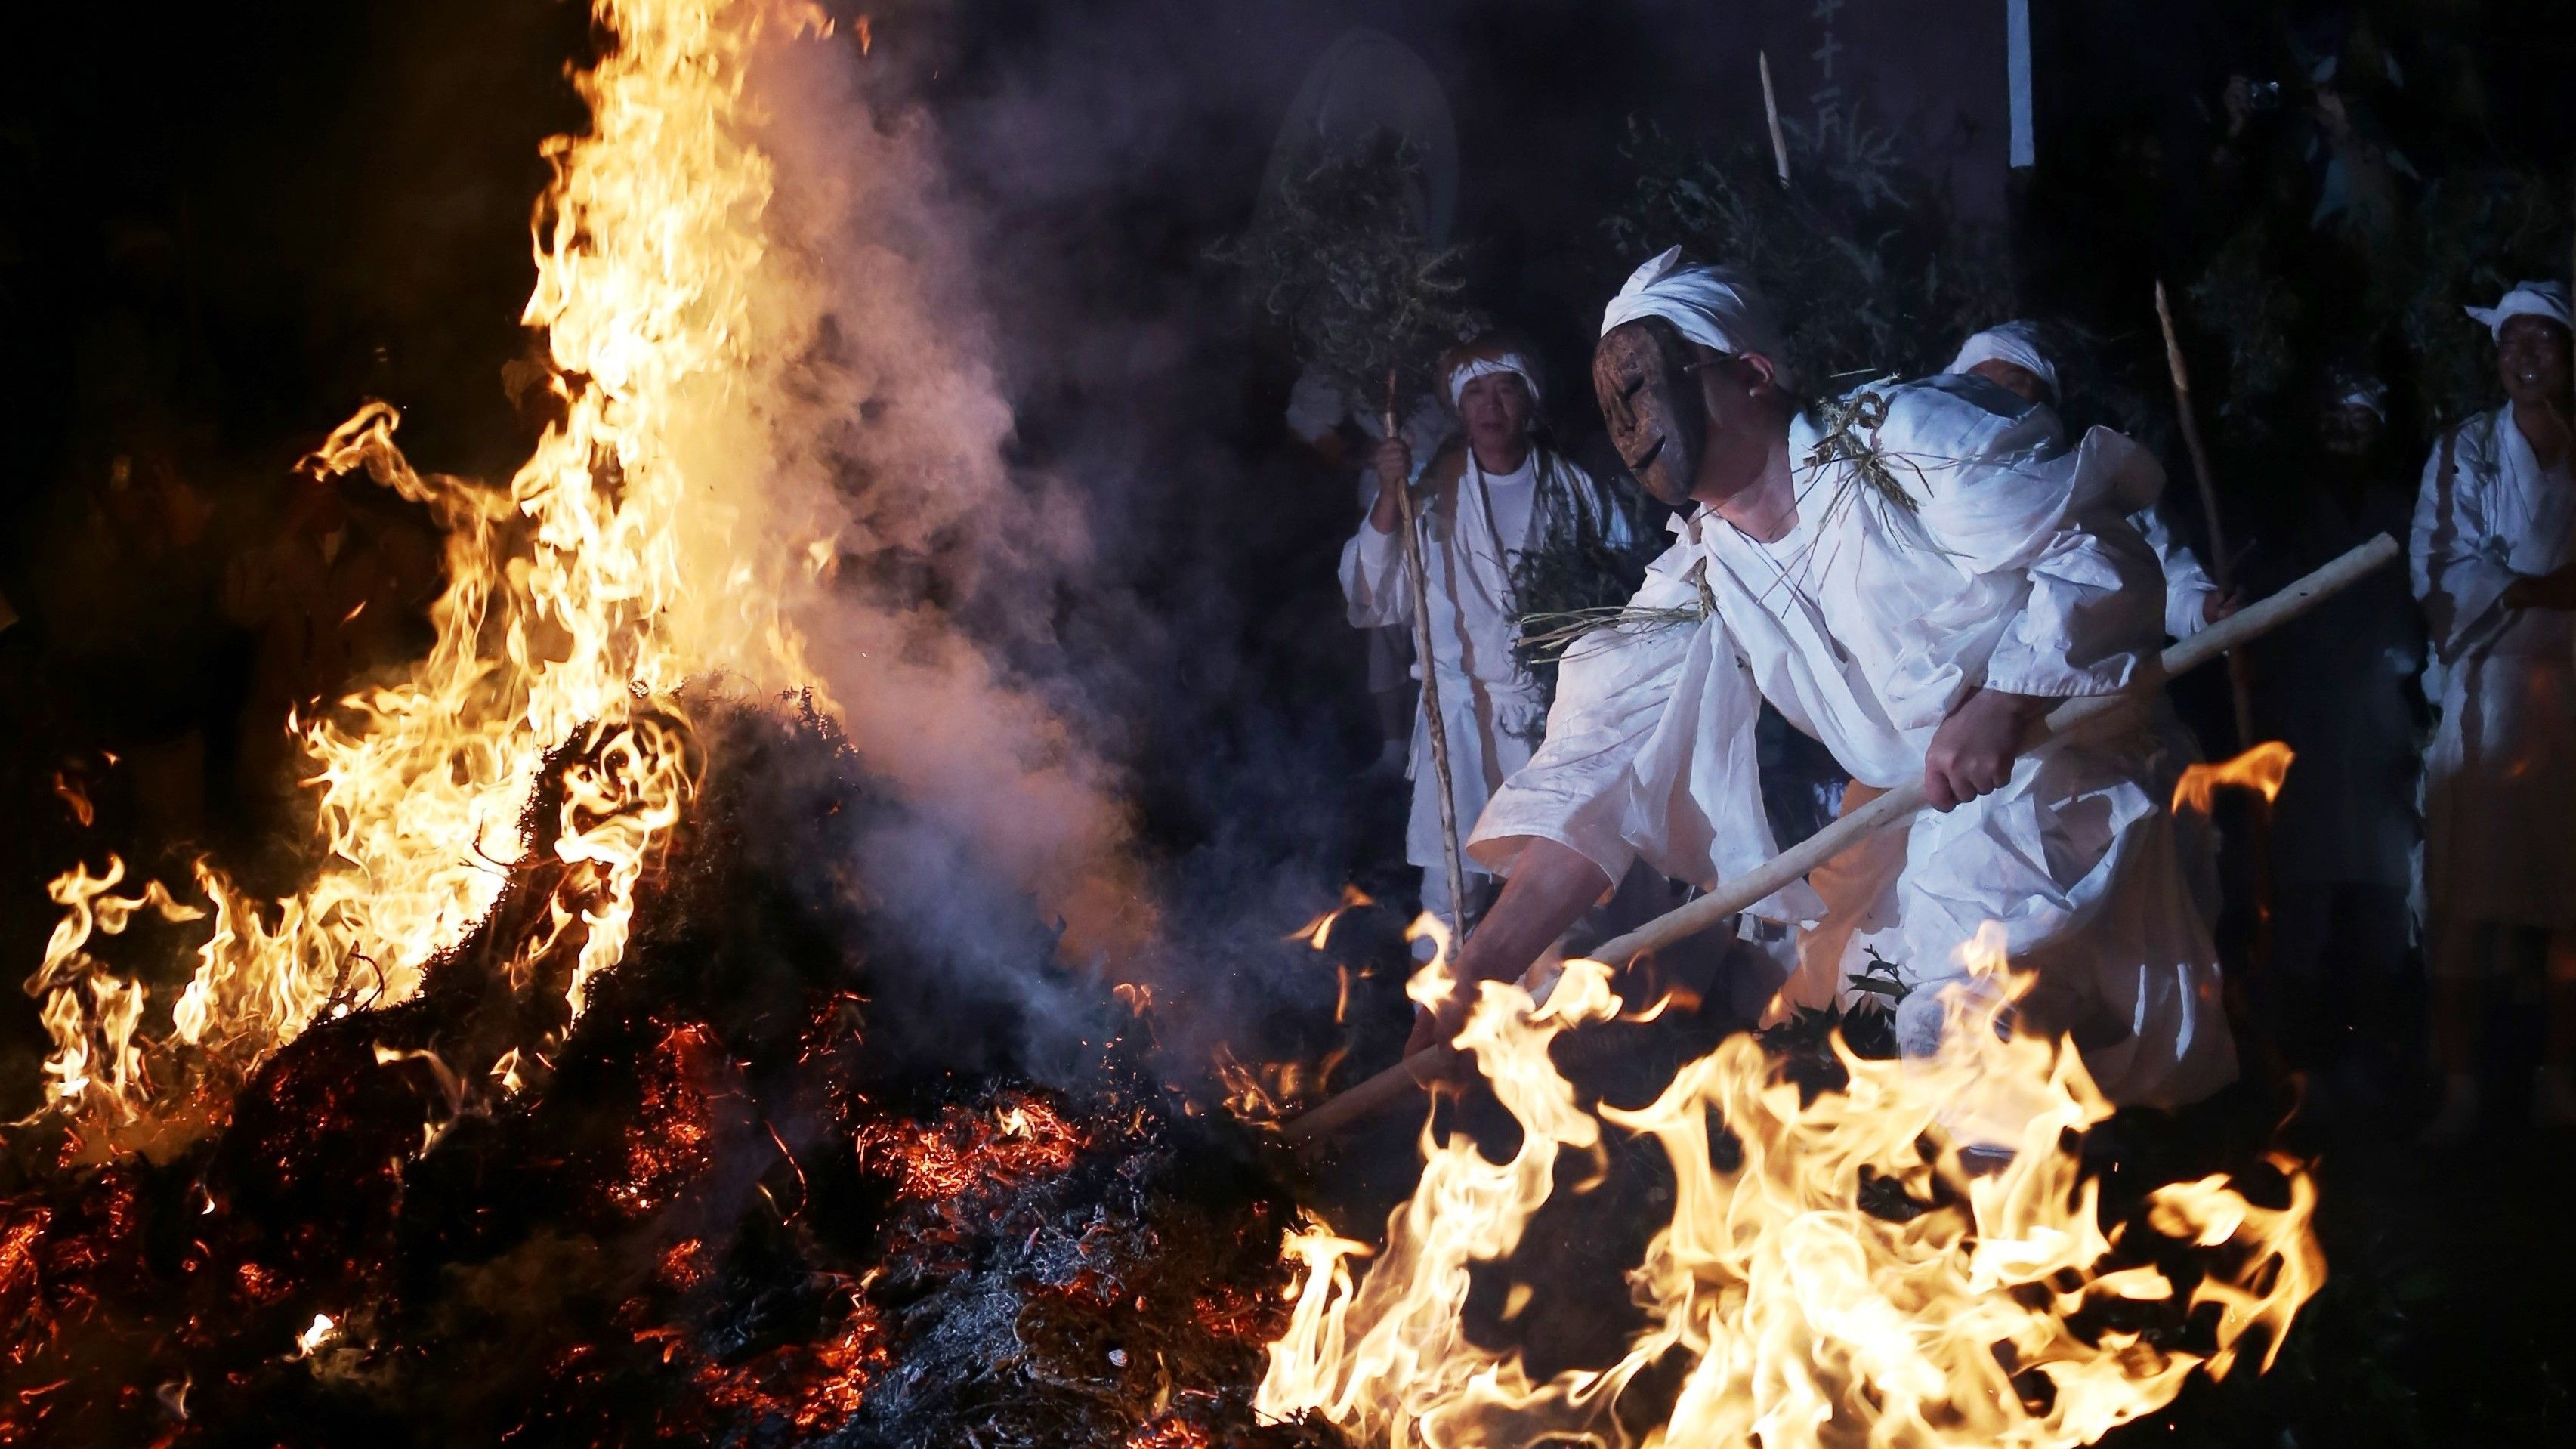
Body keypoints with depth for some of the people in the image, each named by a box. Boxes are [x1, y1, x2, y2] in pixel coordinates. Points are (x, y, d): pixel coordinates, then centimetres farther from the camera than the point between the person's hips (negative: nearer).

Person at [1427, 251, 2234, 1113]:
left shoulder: (1903, 439, -12)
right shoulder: (1696, 588, 3)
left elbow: (2105, 557, -17)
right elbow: (1596, 781, -6)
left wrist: (2002, 705, -33)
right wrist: (1476, 974, -17)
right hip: (1903, 837, 7)